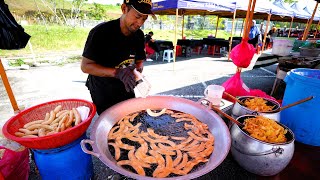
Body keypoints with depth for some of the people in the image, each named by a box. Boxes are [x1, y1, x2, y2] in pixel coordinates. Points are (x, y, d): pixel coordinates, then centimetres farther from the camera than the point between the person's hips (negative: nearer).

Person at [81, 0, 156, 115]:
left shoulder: (139, 35, -5)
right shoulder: (100, 32, -21)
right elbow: (85, 66, -19)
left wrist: (138, 70, -19)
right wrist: (117, 72, -32)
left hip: (126, 90, 5)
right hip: (102, 93, -5)